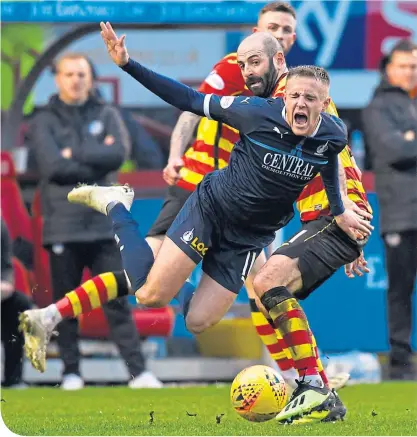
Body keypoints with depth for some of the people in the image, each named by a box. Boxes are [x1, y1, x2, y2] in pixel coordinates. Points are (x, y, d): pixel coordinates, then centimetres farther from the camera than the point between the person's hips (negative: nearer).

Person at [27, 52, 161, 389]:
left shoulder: (106, 116, 12)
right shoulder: (45, 122, 7)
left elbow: (119, 153, -6)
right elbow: (53, 166, -9)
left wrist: (75, 153, -7)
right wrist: (97, 158, -7)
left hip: (103, 225, 1)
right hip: (63, 228, -1)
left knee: (118, 302, -2)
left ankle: (138, 371, -6)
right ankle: (71, 373, 9)